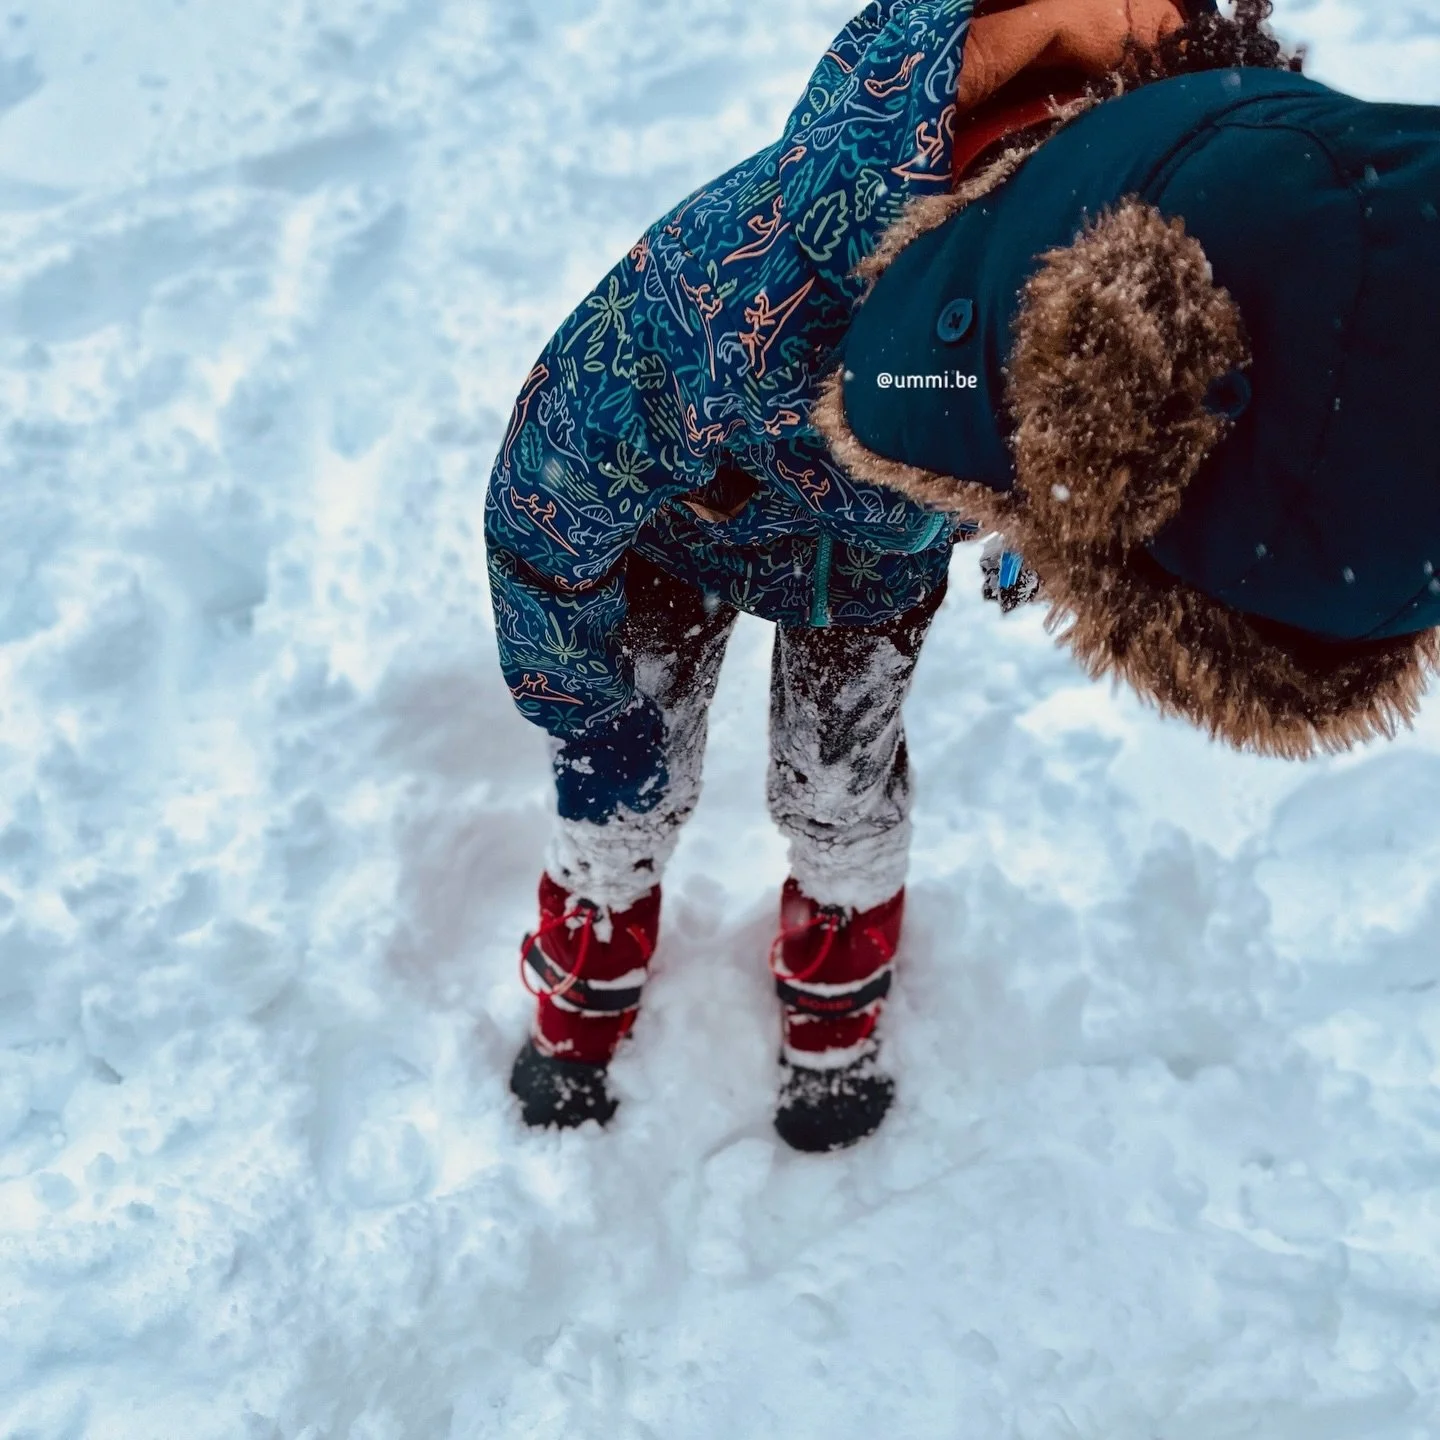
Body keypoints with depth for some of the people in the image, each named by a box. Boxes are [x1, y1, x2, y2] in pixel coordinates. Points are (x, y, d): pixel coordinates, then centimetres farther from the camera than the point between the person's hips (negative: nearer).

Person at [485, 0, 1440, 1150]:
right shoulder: (761, 289, -51)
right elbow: (543, 502, -28)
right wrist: (589, 717, -11)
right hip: (677, 521, -2)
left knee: (842, 792, 18)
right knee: (628, 787, 13)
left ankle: (835, 1013, 52)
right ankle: (581, 1006, 47)